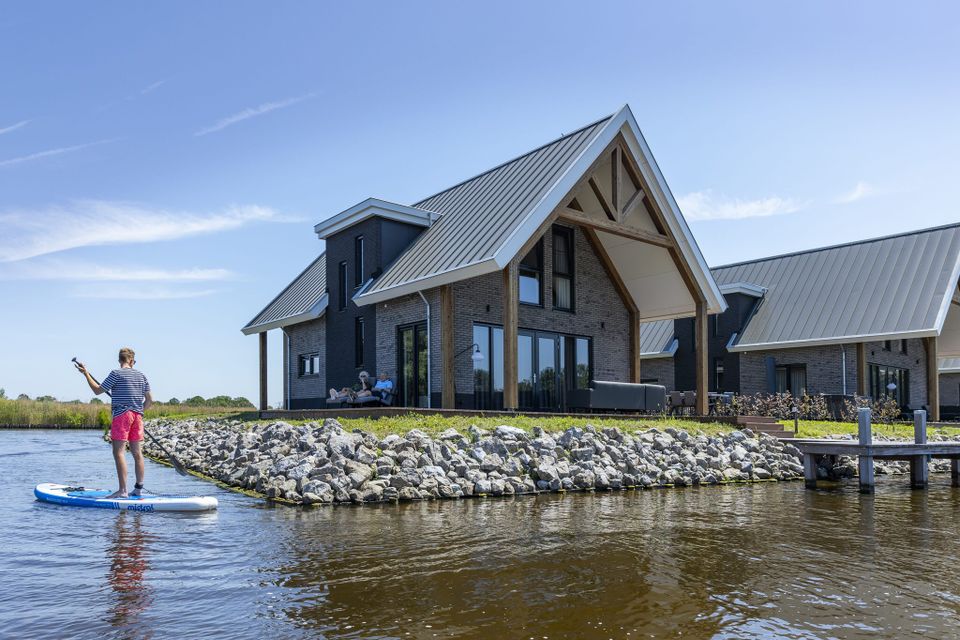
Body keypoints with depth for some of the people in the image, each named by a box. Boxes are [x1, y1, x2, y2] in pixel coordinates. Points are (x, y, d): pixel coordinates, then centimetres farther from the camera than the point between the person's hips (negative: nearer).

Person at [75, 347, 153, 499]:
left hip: (121, 415, -6)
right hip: (137, 416, 6)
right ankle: (139, 489, 11)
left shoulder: (116, 374, -5)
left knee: (118, 452, -5)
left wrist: (86, 373, 11)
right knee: (137, 453, 8)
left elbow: (97, 390, 2)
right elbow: (149, 400, 13)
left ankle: (122, 490, -10)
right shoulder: (141, 376, 11)